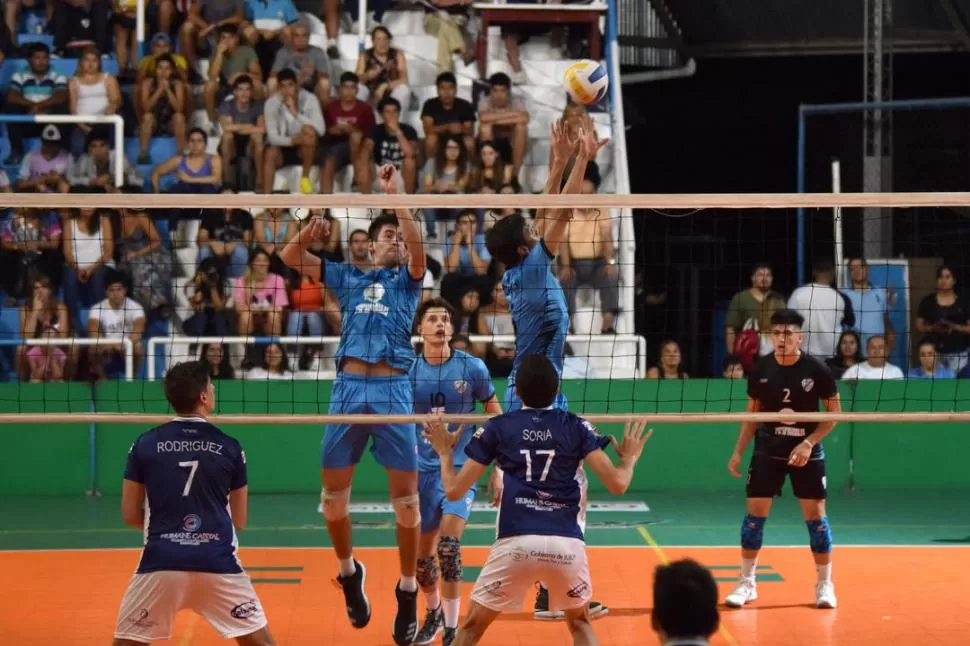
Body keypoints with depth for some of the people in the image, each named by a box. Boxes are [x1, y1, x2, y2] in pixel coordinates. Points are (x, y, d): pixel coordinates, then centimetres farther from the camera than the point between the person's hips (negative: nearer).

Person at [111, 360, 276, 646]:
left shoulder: (145, 444, 2)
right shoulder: (230, 447, 2)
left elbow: (130, 515, 8)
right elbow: (239, 521, 10)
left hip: (161, 563, 0)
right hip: (217, 563, 0)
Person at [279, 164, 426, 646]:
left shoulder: (406, 280, 14)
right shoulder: (347, 277, 18)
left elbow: (418, 248, -7)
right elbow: (289, 257, 14)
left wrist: (395, 195, -13)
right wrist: (311, 230, -5)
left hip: (392, 389, -2)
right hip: (347, 388, 2)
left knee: (405, 496, -4)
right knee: (333, 492, 2)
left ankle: (408, 593, 8)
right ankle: (348, 572, 25)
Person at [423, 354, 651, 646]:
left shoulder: (497, 427, 8)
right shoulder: (576, 427, 10)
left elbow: (454, 490, 10)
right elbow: (617, 484, 4)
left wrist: (445, 453, 29)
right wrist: (629, 458, 25)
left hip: (515, 543, -1)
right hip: (567, 543, 1)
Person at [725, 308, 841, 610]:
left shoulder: (817, 370, -11)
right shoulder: (760, 371, -3)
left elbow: (834, 412, -4)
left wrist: (809, 443, -15)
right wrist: (738, 452, 3)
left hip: (806, 453, -2)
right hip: (767, 452, 2)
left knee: (815, 515, -1)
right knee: (755, 513, -1)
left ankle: (825, 584, 11)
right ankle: (747, 582, 11)